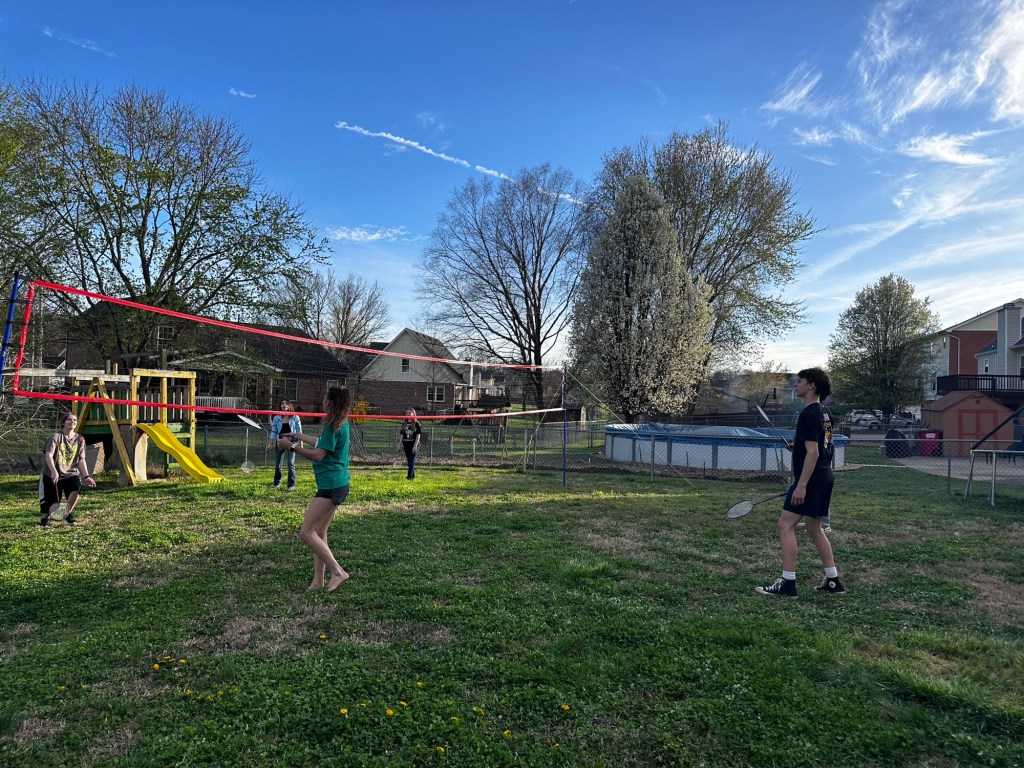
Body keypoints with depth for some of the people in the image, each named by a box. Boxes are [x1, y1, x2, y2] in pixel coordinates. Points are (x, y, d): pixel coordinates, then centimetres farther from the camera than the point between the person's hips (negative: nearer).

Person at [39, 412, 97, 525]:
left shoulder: (79, 440, 4)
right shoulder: (55, 437, -7)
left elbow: (81, 460, 1)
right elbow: (48, 455, -19)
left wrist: (86, 476, -12)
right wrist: (54, 472, -35)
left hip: (70, 473, 2)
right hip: (52, 475, -2)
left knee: (77, 486, -32)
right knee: (52, 506, -5)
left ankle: (68, 513, -6)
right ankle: (45, 514, 35)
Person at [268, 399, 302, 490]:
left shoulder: (295, 417, 0)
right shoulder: (276, 418, 5)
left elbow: (299, 431, 1)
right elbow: (273, 431, 8)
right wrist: (270, 442, 0)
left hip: (291, 442, -2)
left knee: (291, 463, -3)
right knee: (277, 464, 6)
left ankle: (291, 484, 4)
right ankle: (277, 483, 22)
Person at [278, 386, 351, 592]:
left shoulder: (334, 426, -16)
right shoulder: (340, 424, 13)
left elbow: (318, 455, -19)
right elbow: (323, 443, 30)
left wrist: (291, 446, -12)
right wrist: (299, 436, 37)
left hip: (331, 486, -10)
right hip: (334, 484, 10)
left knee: (306, 532, -8)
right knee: (319, 533, 13)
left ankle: (337, 572, -6)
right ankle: (318, 580, 17)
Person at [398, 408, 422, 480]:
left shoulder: (416, 424, -5)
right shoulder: (404, 424, 9)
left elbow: (418, 435, -8)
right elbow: (401, 435, 11)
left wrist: (415, 445, -14)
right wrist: (400, 444, 6)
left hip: (413, 445, -5)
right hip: (406, 445, 5)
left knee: (411, 461, -7)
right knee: (409, 461, 11)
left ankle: (409, 476, -6)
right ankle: (413, 474, 24)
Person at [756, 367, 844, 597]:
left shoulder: (808, 414, -16)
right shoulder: (824, 413, 14)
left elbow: (812, 452, -22)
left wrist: (801, 485, -23)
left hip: (811, 479, -10)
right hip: (824, 477, 10)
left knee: (785, 526, -8)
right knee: (814, 527, 18)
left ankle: (787, 583, -8)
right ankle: (833, 580, 23)